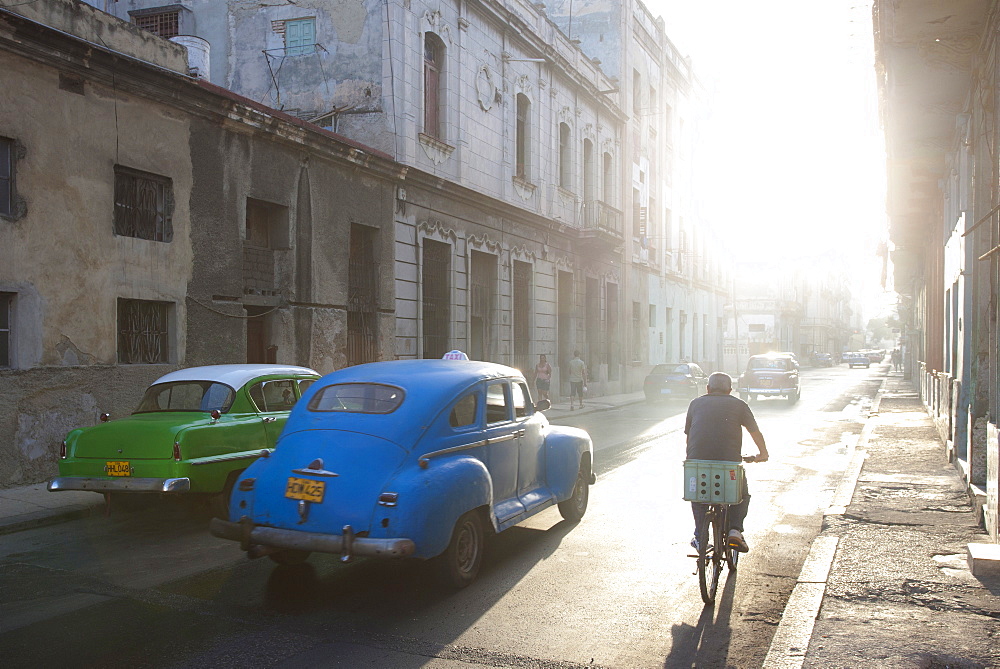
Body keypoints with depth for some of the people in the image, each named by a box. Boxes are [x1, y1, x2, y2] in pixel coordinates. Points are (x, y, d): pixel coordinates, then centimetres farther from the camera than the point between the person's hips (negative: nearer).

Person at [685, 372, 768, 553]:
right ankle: (735, 529, 3)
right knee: (742, 495, 23)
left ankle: (699, 534, 17)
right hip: (729, 462, -1)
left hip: (697, 461, 1)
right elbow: (755, 431, 18)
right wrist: (762, 453, 34)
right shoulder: (738, 405, 13)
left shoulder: (696, 403, 17)